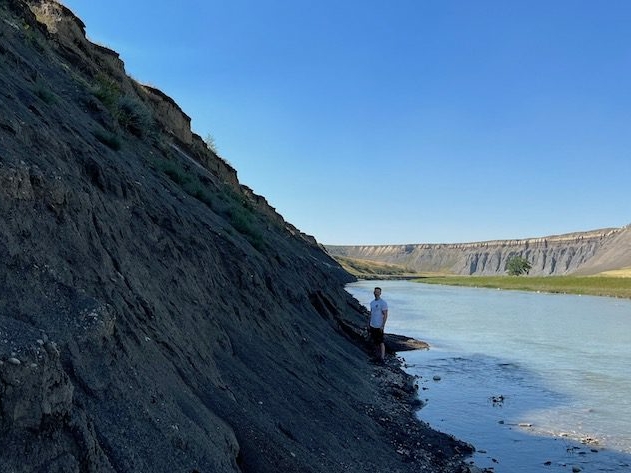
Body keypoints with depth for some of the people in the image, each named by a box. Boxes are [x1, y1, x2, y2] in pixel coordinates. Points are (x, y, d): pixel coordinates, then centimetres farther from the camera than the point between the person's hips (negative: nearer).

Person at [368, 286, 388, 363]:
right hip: (372, 326, 7)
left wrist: (383, 325, -18)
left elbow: (385, 315, -13)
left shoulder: (383, 303, -10)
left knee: (381, 342, -7)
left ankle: (382, 358, -6)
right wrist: (369, 324, 14)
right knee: (375, 342, 11)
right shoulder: (372, 302, 11)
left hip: (379, 326, -7)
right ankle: (378, 356, 19)